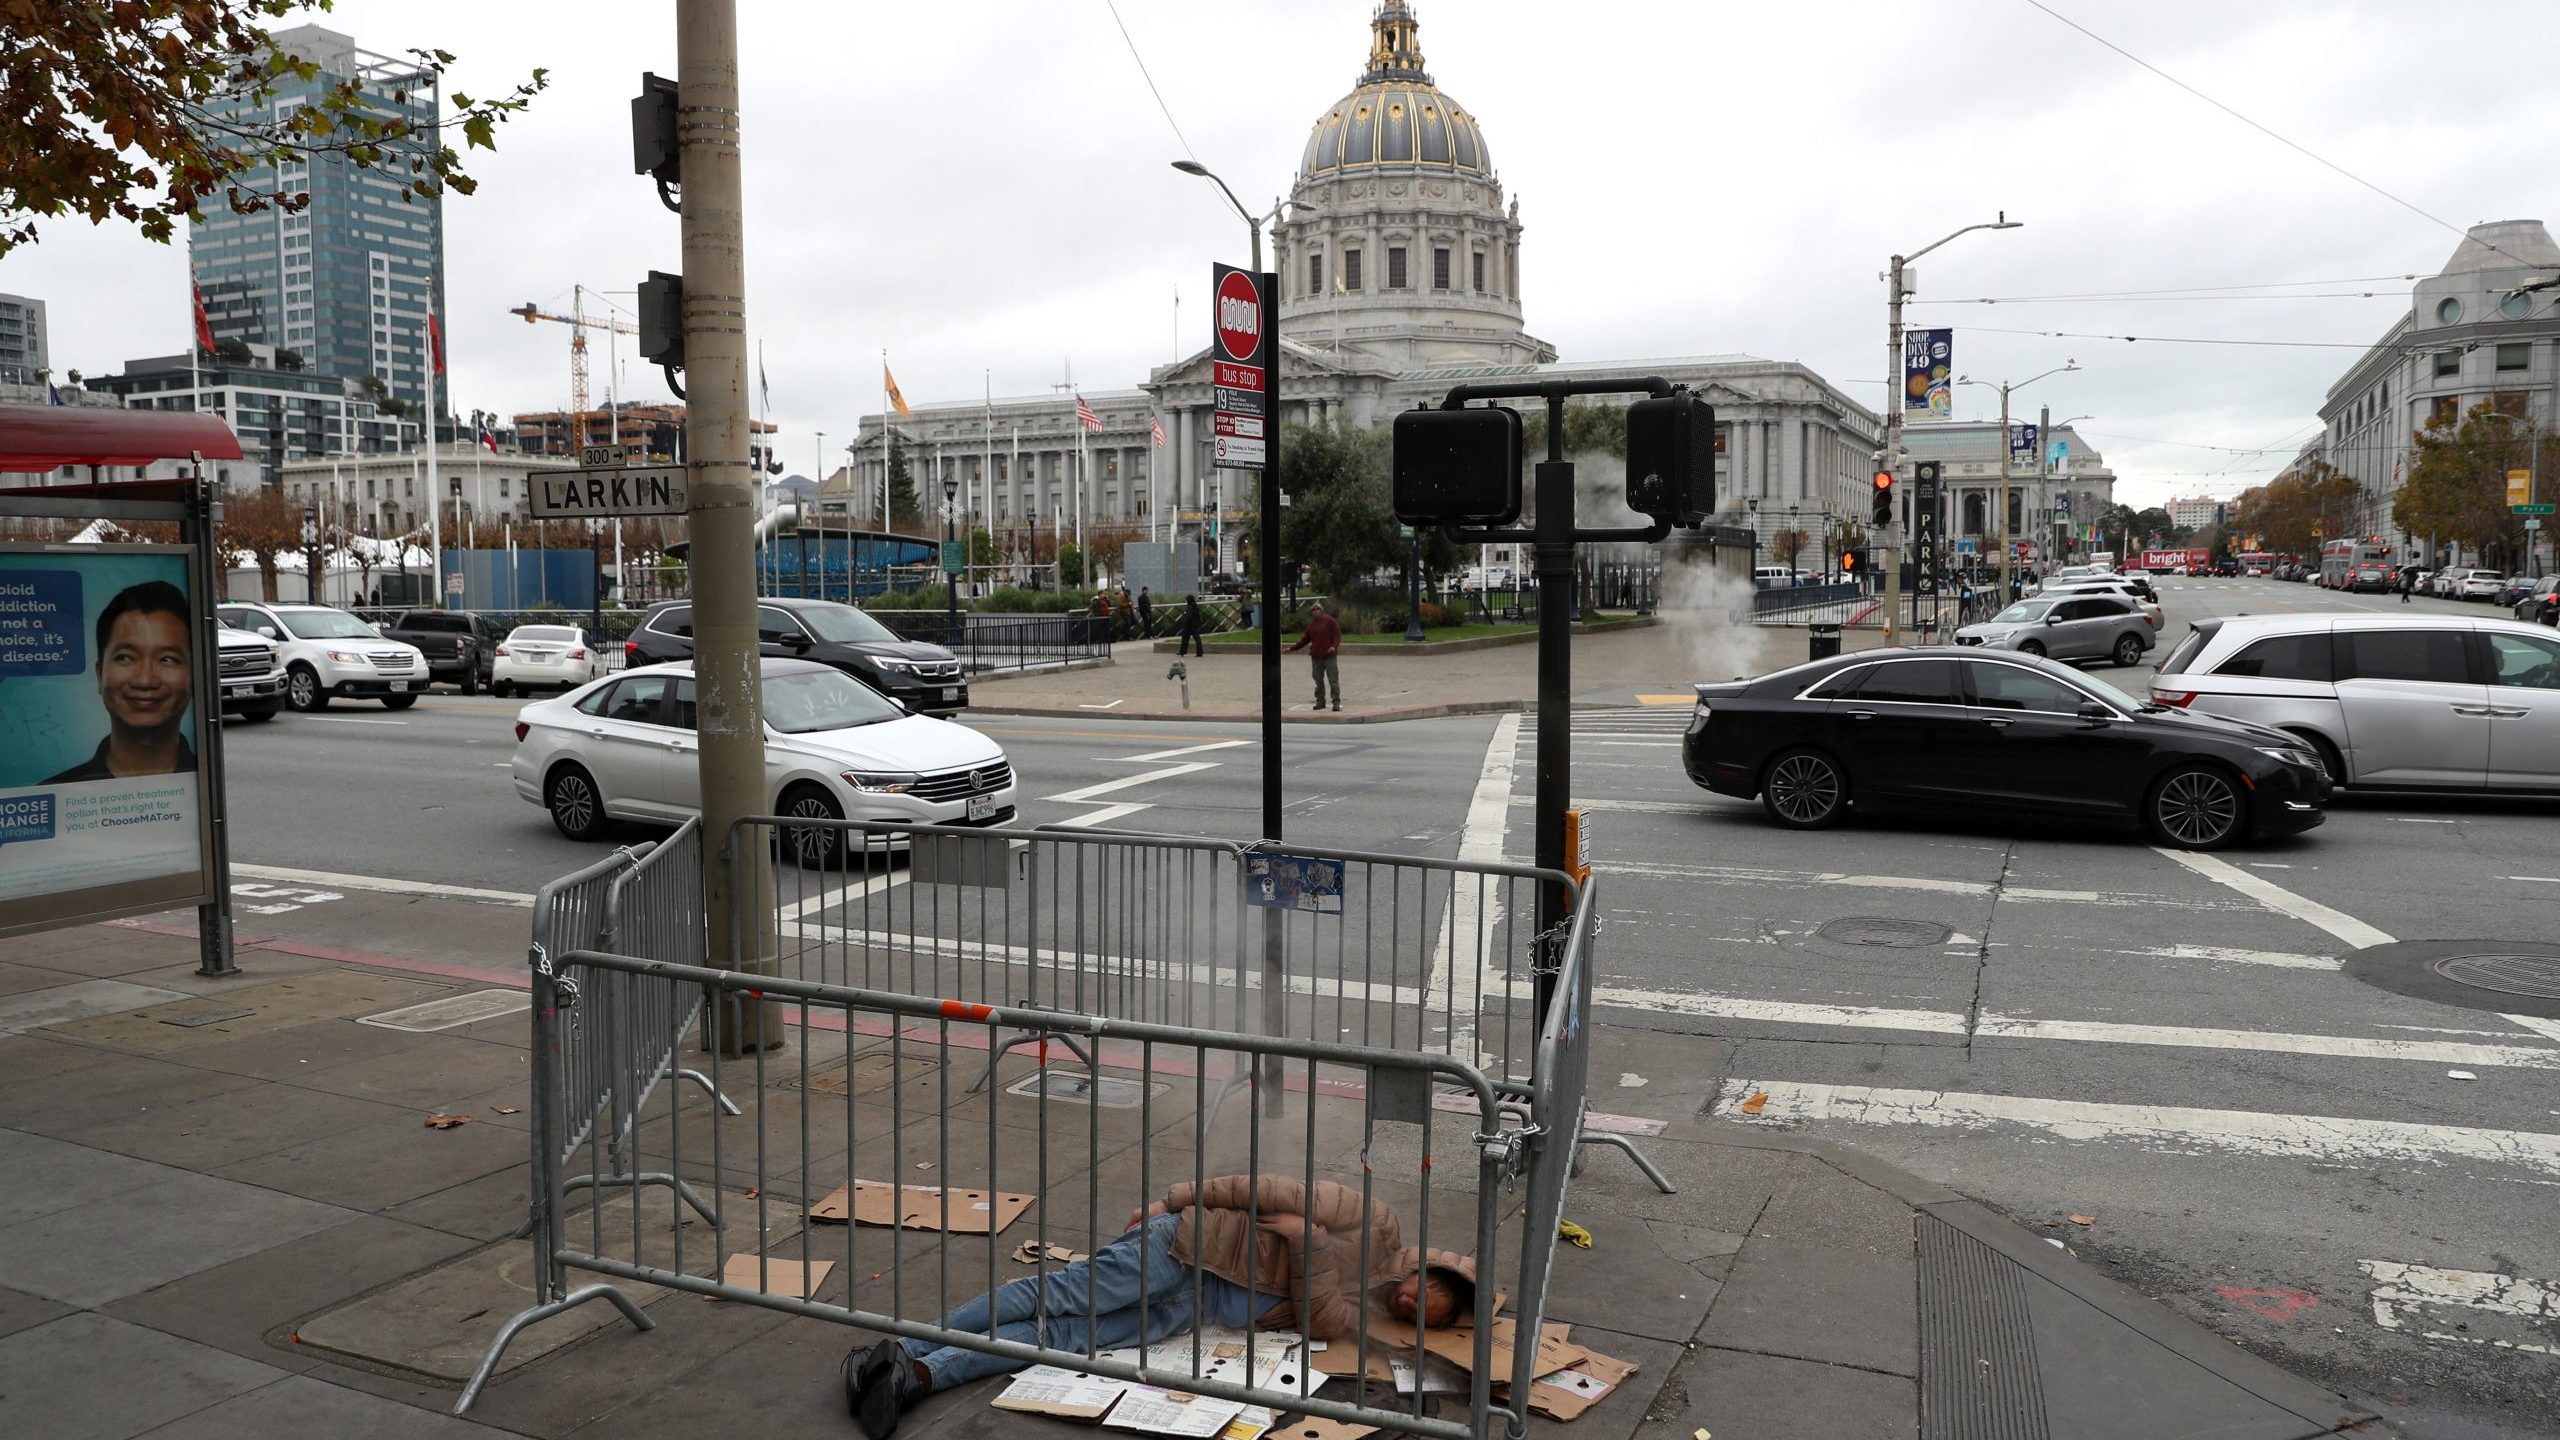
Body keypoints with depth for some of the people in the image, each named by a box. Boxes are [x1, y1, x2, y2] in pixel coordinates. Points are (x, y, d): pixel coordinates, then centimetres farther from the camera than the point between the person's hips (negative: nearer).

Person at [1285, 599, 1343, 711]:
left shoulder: (1330, 621, -2)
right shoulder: (1311, 623, 13)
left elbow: (1338, 635, -5)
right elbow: (1305, 639, 18)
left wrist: (1334, 646, -22)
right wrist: (1292, 648, 14)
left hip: (1329, 656, -5)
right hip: (1316, 657, 5)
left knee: (1333, 679, -7)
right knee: (1318, 681, 9)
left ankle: (1336, 702, -6)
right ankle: (1320, 701, 16)